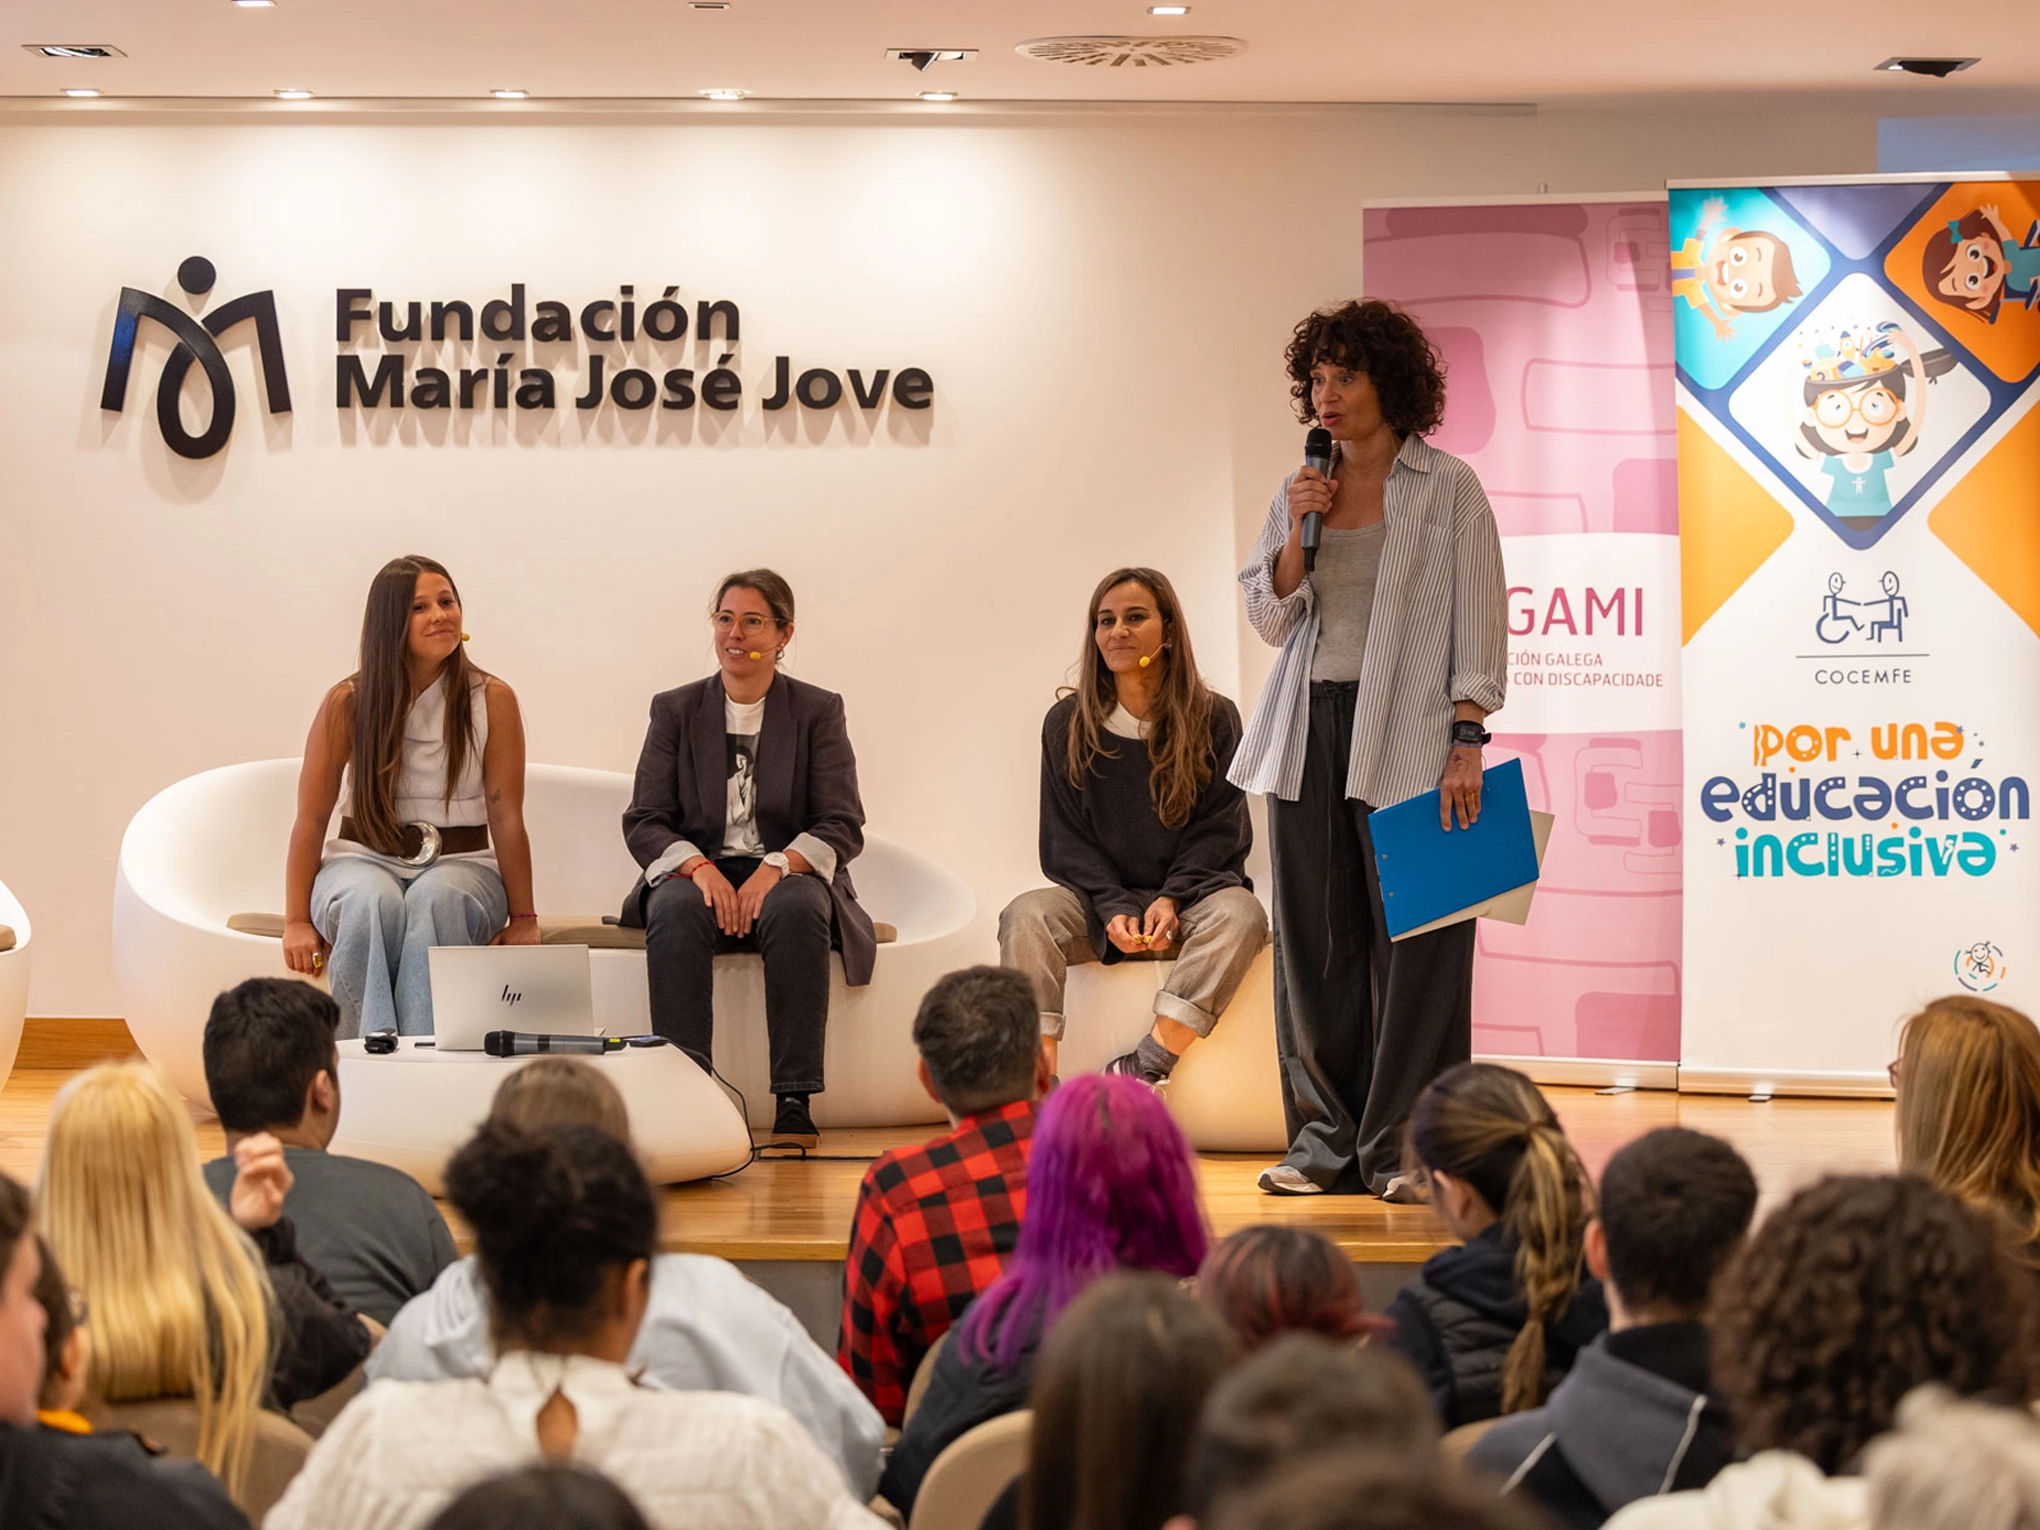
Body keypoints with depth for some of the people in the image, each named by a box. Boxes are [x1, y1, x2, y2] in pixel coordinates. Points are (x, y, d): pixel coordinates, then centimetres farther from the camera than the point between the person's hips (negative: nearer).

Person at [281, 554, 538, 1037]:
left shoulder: (492, 701, 1)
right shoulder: (348, 703, 0)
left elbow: (507, 817, -1)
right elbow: (311, 820, 0)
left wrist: (523, 919, -7)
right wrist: (297, 921, -9)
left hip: (460, 864, 0)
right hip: (366, 858, 0)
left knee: (436, 898, -37)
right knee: (373, 902, -36)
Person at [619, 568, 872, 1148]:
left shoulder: (818, 711, 7)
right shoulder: (676, 710, 11)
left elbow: (843, 826, -1)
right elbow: (642, 821, 4)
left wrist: (778, 867, -20)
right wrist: (699, 867, -17)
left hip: (787, 877, -1)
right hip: (700, 875, 1)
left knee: (797, 910, -37)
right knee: (675, 911, -35)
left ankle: (795, 1103, -37)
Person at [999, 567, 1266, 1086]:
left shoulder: (1213, 718, 3)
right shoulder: (1067, 724, 5)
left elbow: (1220, 831, 1)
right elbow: (1066, 839, 3)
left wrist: (1172, 898, -16)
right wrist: (1113, 909, -14)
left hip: (1188, 893, -1)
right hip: (1099, 900, 1)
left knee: (1239, 912, -34)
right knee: (1026, 915, -29)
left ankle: (1154, 1059, -40)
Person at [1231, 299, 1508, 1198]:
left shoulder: (1447, 488, 0)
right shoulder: (1301, 490, 14)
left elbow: (1478, 621, -3)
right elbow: (1269, 617, 14)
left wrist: (1467, 739, -12)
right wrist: (1299, 534, -2)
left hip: (1406, 737, -5)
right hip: (1311, 734, 5)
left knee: (1413, 941, -4)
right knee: (1315, 942, 5)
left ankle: (1403, 1148, 1)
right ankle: (1325, 1139, 11)